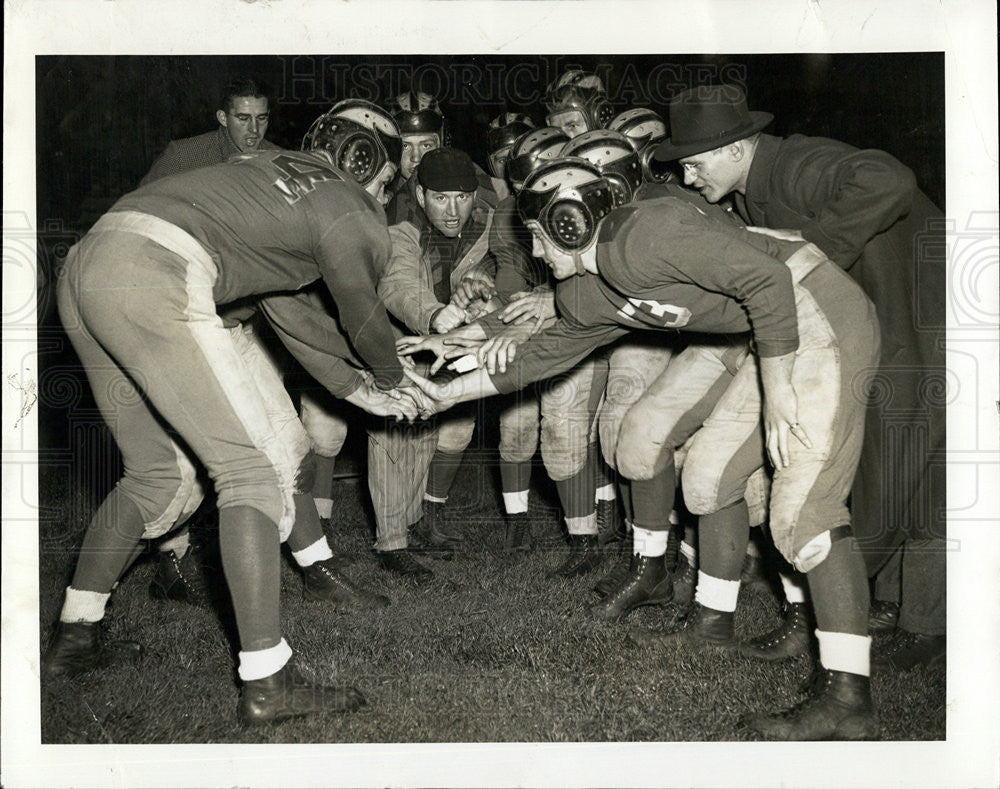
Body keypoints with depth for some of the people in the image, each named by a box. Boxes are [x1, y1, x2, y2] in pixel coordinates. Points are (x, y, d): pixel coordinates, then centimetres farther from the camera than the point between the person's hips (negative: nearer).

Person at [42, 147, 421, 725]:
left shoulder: (284, 167, 28)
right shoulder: (349, 217, 4)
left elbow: (283, 308, 30)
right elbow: (366, 322, 17)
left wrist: (357, 388, 34)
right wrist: (393, 379, 39)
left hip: (84, 269, 9)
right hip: (152, 281, -9)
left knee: (157, 476, 19)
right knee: (251, 468, -4)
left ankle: (73, 639, 28)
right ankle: (267, 683, -4)